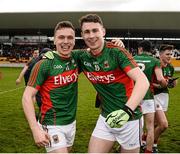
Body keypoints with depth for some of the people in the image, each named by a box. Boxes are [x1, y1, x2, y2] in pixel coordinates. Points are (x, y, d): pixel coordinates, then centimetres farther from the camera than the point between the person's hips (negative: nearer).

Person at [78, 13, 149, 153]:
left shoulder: (116, 52, -17)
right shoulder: (83, 58, -2)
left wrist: (127, 110, -38)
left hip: (129, 118, -4)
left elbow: (143, 81, -25)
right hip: (106, 117, 4)